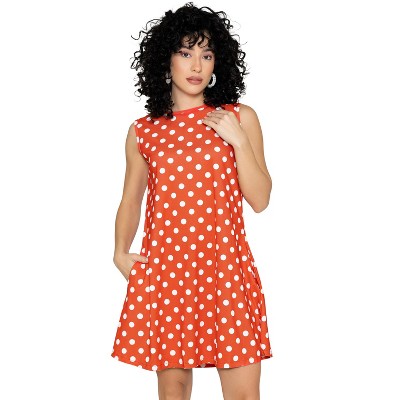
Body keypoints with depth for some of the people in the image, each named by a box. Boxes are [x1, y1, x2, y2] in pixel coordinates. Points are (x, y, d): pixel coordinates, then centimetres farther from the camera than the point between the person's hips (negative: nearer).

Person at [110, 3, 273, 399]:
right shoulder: (142, 132, 8)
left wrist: (238, 140, -8)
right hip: (164, 270, 1)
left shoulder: (240, 118, 5)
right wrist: (121, 253, 1)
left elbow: (259, 200, 2)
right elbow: (130, 201, 16)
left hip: (227, 269, -1)